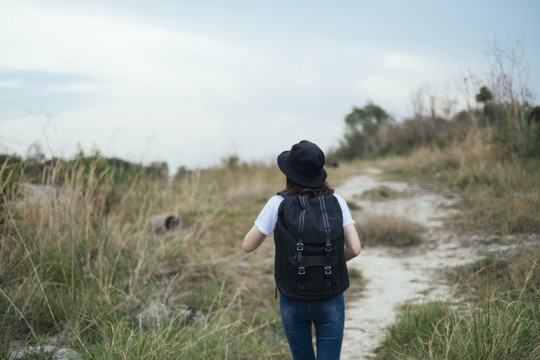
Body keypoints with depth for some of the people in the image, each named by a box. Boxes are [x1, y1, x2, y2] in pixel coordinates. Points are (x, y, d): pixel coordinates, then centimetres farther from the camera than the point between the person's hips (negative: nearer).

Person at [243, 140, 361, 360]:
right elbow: (354, 248, -11)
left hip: (292, 300, 0)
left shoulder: (278, 204, -12)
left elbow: (248, 246, -6)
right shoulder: (336, 202, -6)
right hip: (329, 299, 0)